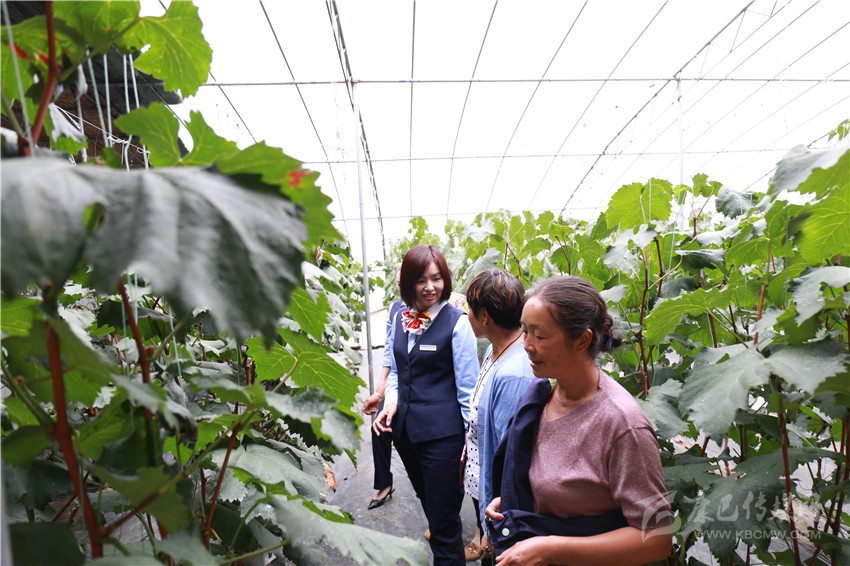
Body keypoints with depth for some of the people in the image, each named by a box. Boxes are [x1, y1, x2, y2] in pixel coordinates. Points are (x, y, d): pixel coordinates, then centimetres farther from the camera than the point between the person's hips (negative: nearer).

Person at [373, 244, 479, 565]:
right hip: (405, 428, 6)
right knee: (429, 505, 25)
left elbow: (468, 386, -12)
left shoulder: (456, 322, -13)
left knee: (444, 517, 5)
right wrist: (391, 403, -3)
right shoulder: (401, 319, 4)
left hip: (442, 432, -6)